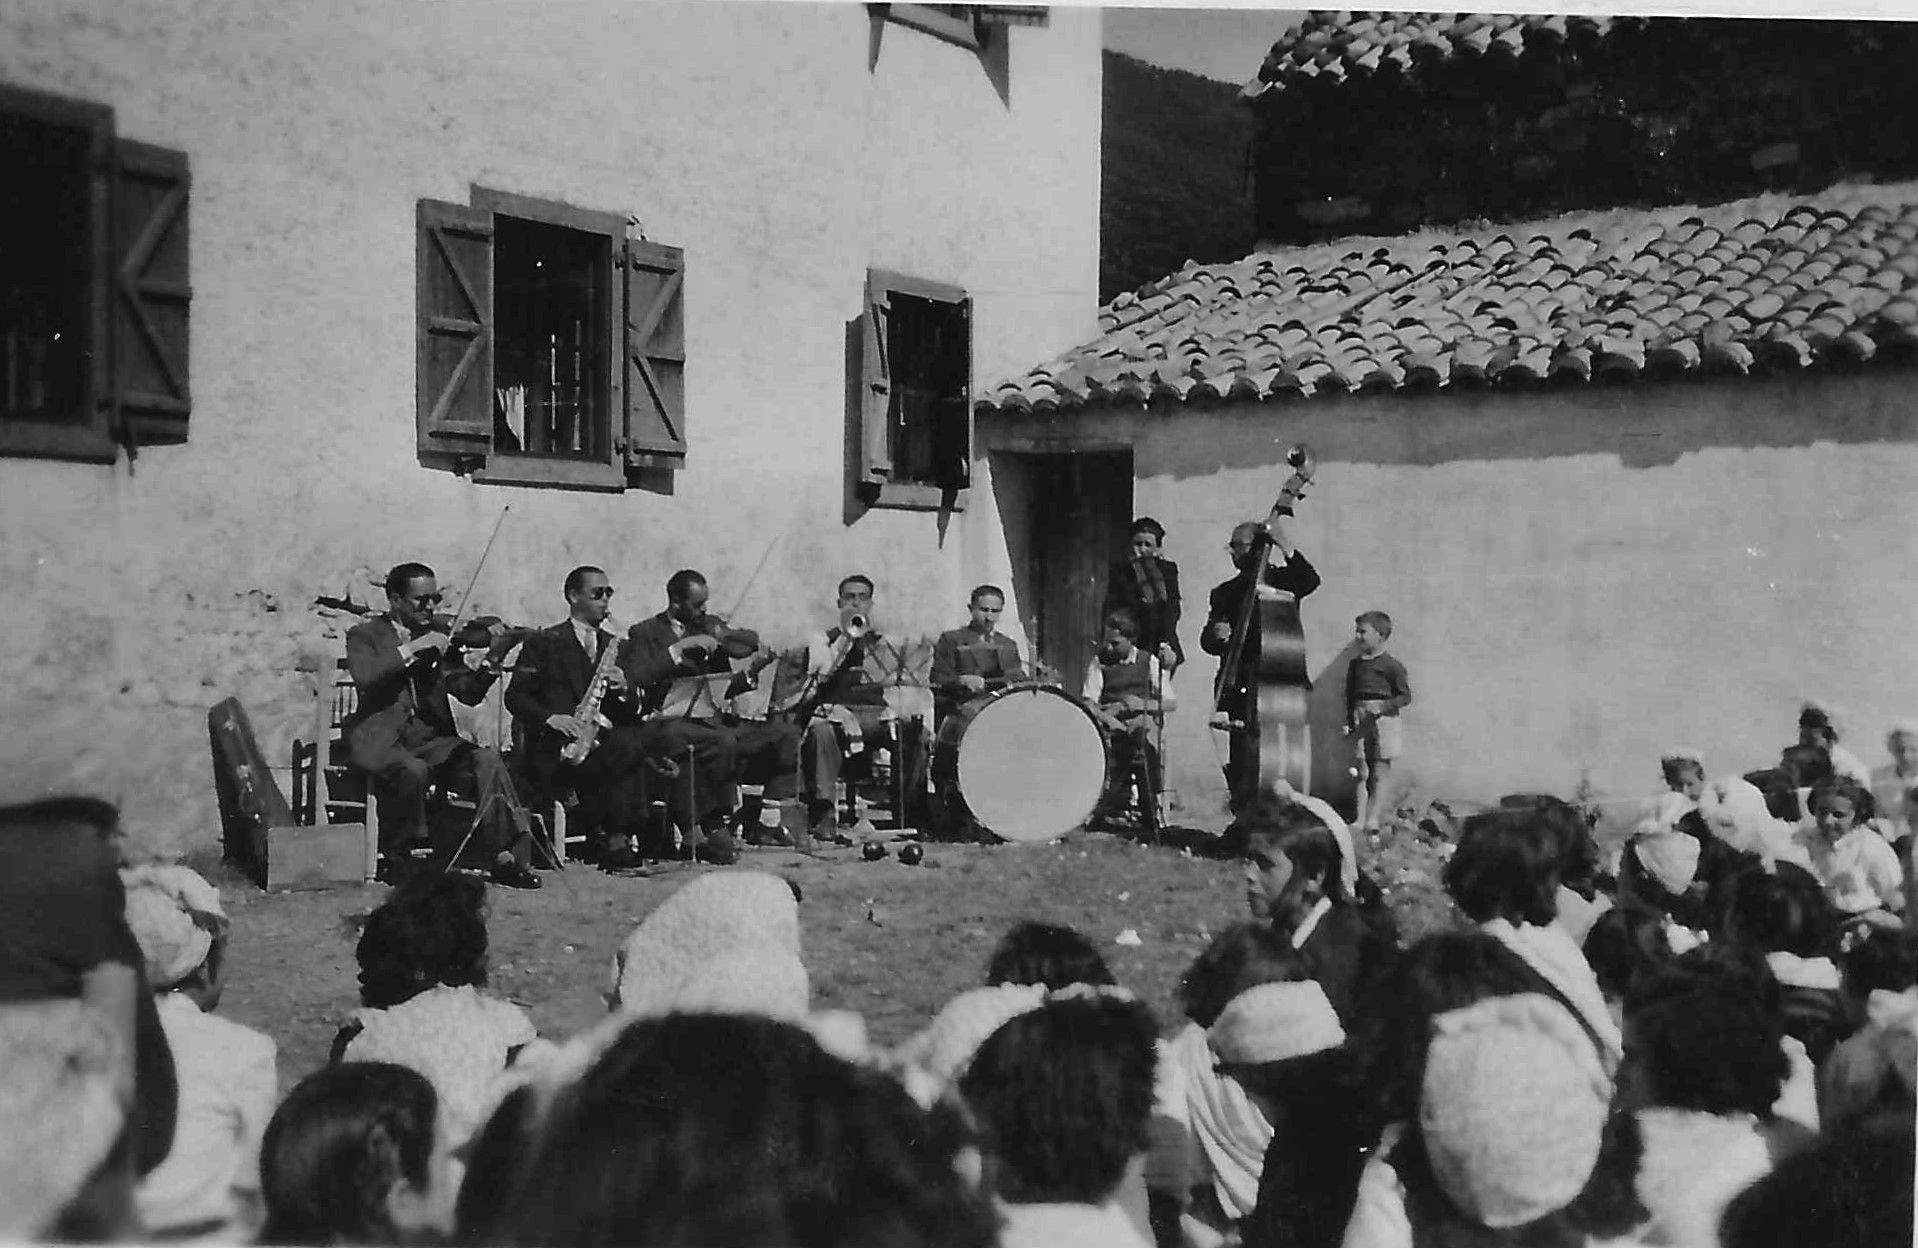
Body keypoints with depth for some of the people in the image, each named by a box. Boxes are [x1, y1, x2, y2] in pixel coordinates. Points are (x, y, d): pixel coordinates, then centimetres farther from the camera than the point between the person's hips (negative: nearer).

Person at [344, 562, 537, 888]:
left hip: (431, 739, 4)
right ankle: (397, 855, -13)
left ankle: (504, 855, -20)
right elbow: (365, 677, -21)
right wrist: (412, 648, -22)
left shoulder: (438, 632, 11)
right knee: (413, 771, -35)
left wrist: (492, 660, -15)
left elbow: (469, 693, 3)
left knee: (487, 761, -22)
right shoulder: (364, 635, 2)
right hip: (380, 742, -4)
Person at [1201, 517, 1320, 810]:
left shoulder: (1283, 578, 10)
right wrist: (1216, 635, -13)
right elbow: (1206, 641, 10)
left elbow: (1311, 580, -13)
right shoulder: (1225, 592, 17)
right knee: (1245, 757, -6)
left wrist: (1285, 546, -22)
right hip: (1242, 684, 2)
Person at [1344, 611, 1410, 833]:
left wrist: (1380, 707, -16)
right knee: (1362, 771, 2)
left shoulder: (1392, 665, -5)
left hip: (1384, 720, -5)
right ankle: (1359, 819, 4)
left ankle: (1372, 820, -2)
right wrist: (1348, 721, 11)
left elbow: (1405, 697, -6)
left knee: (1380, 772, -2)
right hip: (1360, 721, 5)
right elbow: (1349, 694, 20)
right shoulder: (1355, 663, 13)